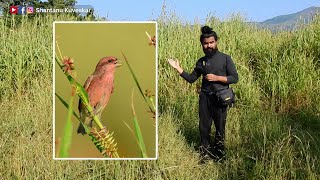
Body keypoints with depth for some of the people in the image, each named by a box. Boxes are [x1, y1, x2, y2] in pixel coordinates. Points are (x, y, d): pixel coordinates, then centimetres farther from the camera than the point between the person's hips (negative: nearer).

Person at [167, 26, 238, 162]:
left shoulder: (225, 58, -4)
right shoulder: (201, 62, 8)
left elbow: (235, 78, -6)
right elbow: (191, 79, 12)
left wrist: (217, 78, -16)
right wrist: (178, 68, 2)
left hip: (220, 98, -3)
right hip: (204, 97, 3)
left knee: (220, 127, 7)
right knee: (204, 127, 6)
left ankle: (219, 154, 24)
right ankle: (205, 155, 21)